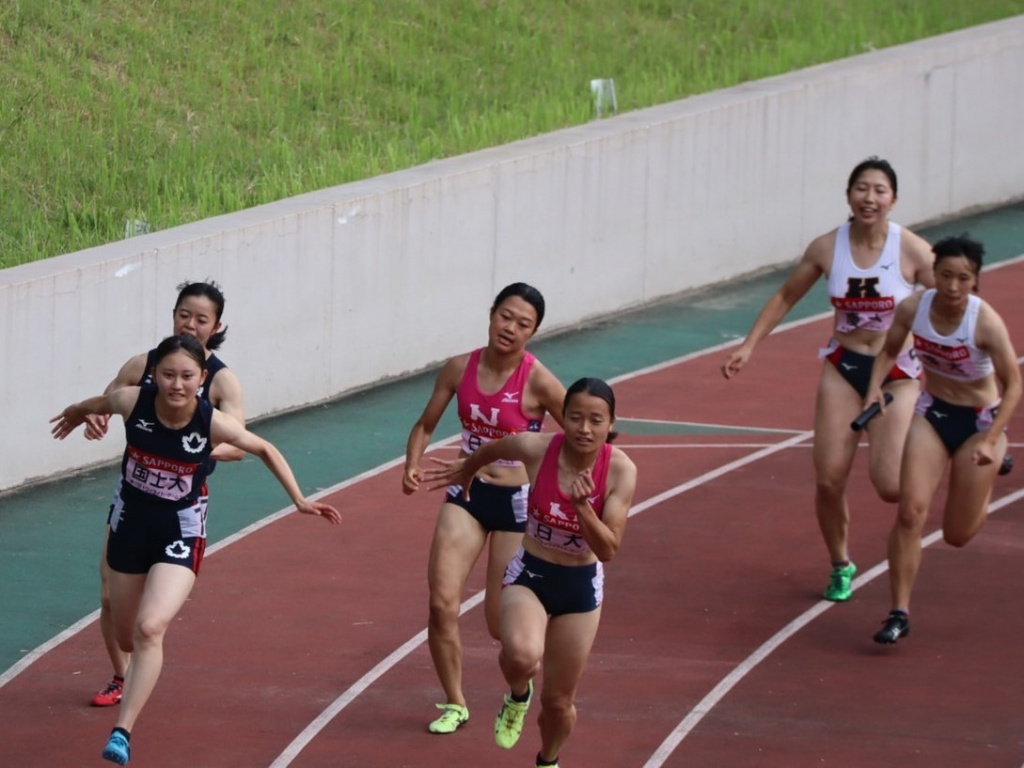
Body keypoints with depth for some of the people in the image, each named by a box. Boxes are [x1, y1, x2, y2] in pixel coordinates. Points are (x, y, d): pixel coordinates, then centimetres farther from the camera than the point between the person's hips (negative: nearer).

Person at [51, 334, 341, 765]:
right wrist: (76, 414, 27)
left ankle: (122, 732, -22)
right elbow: (99, 404, 7)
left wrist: (299, 500, -2)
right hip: (130, 524, 3)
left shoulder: (213, 424, -22)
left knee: (149, 629, -24)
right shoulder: (132, 402, -19)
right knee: (127, 639, 17)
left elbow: (264, 450, -3)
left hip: (180, 535, -3)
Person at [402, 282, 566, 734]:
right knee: (442, 603, -11)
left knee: (501, 622, 2)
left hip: (517, 502, -3)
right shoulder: (460, 369, -4)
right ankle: (454, 704, 7)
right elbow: (426, 426, 7)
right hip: (467, 494, 3)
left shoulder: (538, 382, -16)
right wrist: (413, 467, -11)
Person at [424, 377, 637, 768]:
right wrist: (466, 469, 24)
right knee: (523, 655, -34)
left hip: (581, 585, 1)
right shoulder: (536, 449, -20)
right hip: (529, 574, -1)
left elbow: (609, 550, -21)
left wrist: (583, 507, -37)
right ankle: (517, 695, 3)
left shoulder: (620, 471, -20)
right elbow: (494, 449, 5)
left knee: (558, 702, 11)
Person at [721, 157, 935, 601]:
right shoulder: (827, 249, -4)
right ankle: (841, 565, 21)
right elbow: (786, 298, 10)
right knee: (829, 479, -4)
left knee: (890, 486, -14)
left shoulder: (912, 251, -13)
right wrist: (748, 347, 5)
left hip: (896, 374, -3)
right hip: (843, 368, 3)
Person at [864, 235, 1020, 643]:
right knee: (910, 511, -15)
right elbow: (889, 350, 5)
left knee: (957, 535, 7)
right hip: (932, 414, 3)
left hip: (980, 421, -3)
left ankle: (990, 472, 41)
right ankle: (900, 612, -5)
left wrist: (990, 441, -27)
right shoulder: (913, 309, -15)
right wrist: (875, 388, -13)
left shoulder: (986, 323, -26)